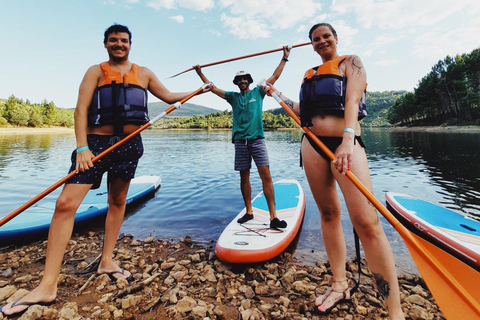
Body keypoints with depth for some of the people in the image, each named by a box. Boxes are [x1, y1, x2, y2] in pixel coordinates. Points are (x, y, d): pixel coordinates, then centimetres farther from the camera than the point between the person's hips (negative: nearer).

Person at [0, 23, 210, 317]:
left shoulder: (143, 73, 17)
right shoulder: (96, 71, 7)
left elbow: (169, 97, 23)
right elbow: (81, 108, -4)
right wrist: (82, 147, -16)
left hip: (130, 144, 3)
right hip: (96, 141, -2)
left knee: (118, 201, 10)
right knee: (65, 204, -12)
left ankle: (107, 261, 26)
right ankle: (48, 286, -2)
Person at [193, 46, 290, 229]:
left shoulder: (258, 92, 14)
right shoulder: (233, 97, 17)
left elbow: (275, 76, 14)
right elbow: (213, 88, 20)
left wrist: (284, 58, 14)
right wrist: (200, 74, 18)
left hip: (257, 139, -2)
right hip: (240, 141, 3)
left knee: (265, 175, -11)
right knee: (244, 177, 5)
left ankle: (273, 216, -10)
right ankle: (248, 212, 17)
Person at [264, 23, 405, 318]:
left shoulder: (350, 62, 9)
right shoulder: (310, 74, 23)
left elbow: (352, 100, -9)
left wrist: (348, 139, -25)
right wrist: (277, 94, 33)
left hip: (345, 142, -5)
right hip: (313, 145, 5)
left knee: (367, 223, -13)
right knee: (329, 214, 7)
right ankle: (340, 285, 20)